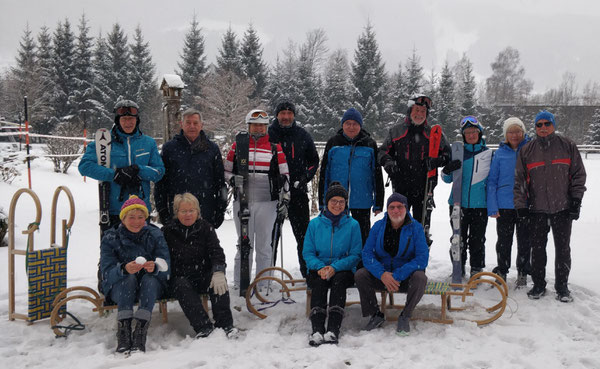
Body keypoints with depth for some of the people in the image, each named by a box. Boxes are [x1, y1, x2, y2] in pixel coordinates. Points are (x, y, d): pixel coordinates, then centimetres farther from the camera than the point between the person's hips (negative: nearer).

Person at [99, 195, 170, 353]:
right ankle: (123, 328, -39)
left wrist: (154, 268, -36)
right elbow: (107, 272, -16)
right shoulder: (110, 238, -3)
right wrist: (124, 269, -39)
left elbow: (165, 267, -11)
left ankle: (140, 330, -42)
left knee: (149, 278, -31)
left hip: (151, 286, 1)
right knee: (129, 278, -31)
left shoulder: (155, 235, -1)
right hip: (119, 287, 0)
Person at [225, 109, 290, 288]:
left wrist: (285, 199, 2)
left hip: (267, 202, 0)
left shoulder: (275, 148, 6)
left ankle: (263, 283, 14)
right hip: (242, 202, 0)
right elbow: (226, 170, 16)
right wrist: (233, 180, -5)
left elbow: (285, 175, 9)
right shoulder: (237, 146, 8)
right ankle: (240, 283, 13)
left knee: (263, 245, 5)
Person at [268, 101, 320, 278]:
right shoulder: (268, 134, 0)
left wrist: (305, 178, -3)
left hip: (298, 192, 1)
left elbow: (314, 160, 13)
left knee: (303, 233, 4)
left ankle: (308, 271, 14)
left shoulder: (302, 135, 5)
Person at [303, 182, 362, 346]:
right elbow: (307, 252, 5)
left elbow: (356, 254, -1)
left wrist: (335, 267, -17)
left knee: (338, 280, -34)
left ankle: (333, 329, -45)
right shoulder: (315, 224, 8)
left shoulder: (352, 225, 5)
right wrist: (320, 267, -15)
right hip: (318, 269, 1)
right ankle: (317, 329, -44)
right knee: (319, 282, -32)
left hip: (343, 269, -1)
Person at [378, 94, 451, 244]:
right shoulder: (396, 131, 7)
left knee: (422, 222, 7)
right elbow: (383, 151, 10)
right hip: (401, 187, 0)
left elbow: (447, 153, 10)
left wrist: (436, 161, -12)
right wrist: (389, 163, -12)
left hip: (424, 187, 0)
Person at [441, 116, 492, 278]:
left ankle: (476, 269, 17)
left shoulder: (488, 153, 5)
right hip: (458, 203, 1)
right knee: (458, 238, 7)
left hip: (480, 204, -1)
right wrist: (448, 170, -17)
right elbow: (447, 179, 5)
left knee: (477, 240, 5)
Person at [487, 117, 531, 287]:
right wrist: (492, 207, -4)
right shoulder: (500, 153, 2)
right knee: (504, 241, 10)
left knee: (524, 241, 8)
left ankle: (522, 274, 23)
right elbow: (492, 180, 3)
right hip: (504, 204, 0)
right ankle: (501, 272, 25)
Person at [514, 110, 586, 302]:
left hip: (563, 208, -1)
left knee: (563, 249, 5)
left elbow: (579, 174, 5)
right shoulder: (527, 150, 6)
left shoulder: (568, 146, 3)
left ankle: (562, 286, 16)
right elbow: (519, 180, 5)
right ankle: (538, 285, 19)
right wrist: (521, 205, -2)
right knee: (537, 249, 7)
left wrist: (576, 200, -3)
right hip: (536, 209, 1)